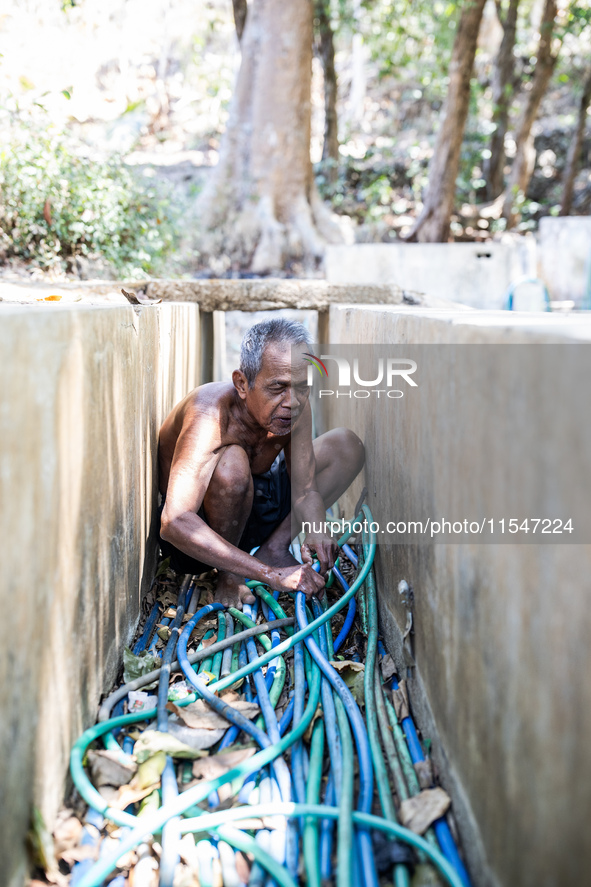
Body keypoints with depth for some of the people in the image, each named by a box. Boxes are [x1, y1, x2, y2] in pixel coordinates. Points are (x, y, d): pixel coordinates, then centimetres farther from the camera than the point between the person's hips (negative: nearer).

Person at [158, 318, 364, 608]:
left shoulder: (292, 405, -16)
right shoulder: (211, 413, -36)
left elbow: (305, 490, -13)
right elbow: (173, 523, -47)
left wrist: (316, 530, -39)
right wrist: (271, 575, -51)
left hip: (252, 505, 7)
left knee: (346, 445, 0)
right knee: (231, 465, -39)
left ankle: (273, 549, -6)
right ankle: (228, 575, -14)